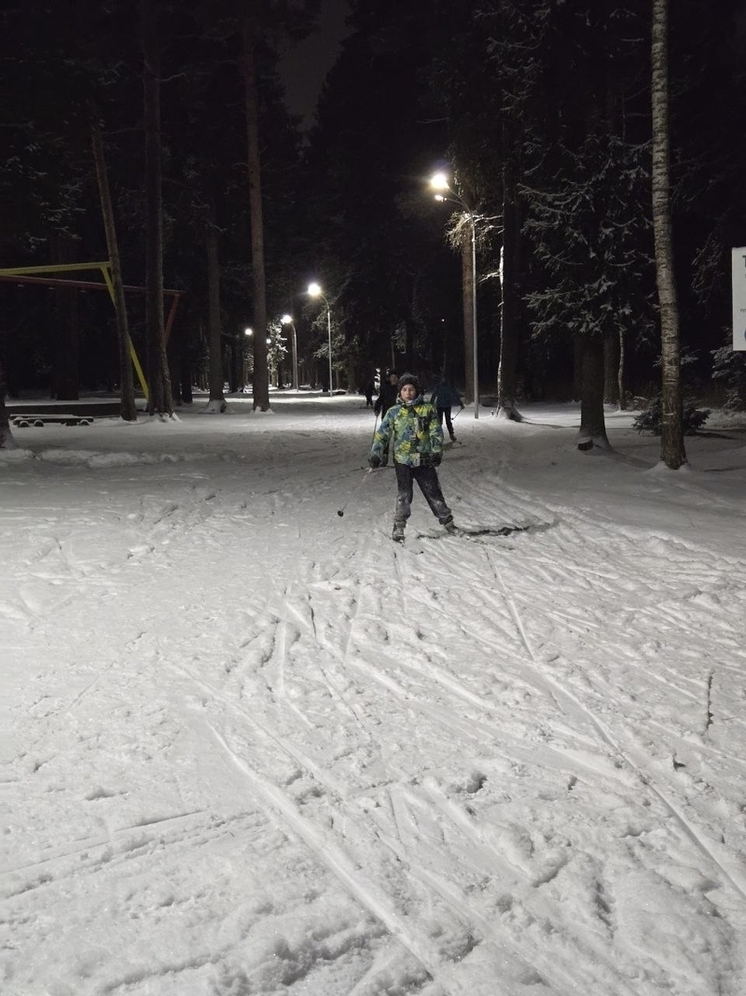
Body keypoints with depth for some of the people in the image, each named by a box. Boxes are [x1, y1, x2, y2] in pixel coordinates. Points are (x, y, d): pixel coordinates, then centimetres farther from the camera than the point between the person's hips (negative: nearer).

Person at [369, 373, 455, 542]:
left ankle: (447, 521, 22)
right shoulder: (394, 412, 2)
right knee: (404, 496, -5)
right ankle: (399, 527, 7)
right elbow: (381, 434, 3)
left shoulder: (427, 409, 1)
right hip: (403, 460, -1)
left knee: (433, 492, 8)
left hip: (424, 460, 1)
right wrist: (375, 454, -5)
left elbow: (436, 433, 0)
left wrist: (437, 452, -10)